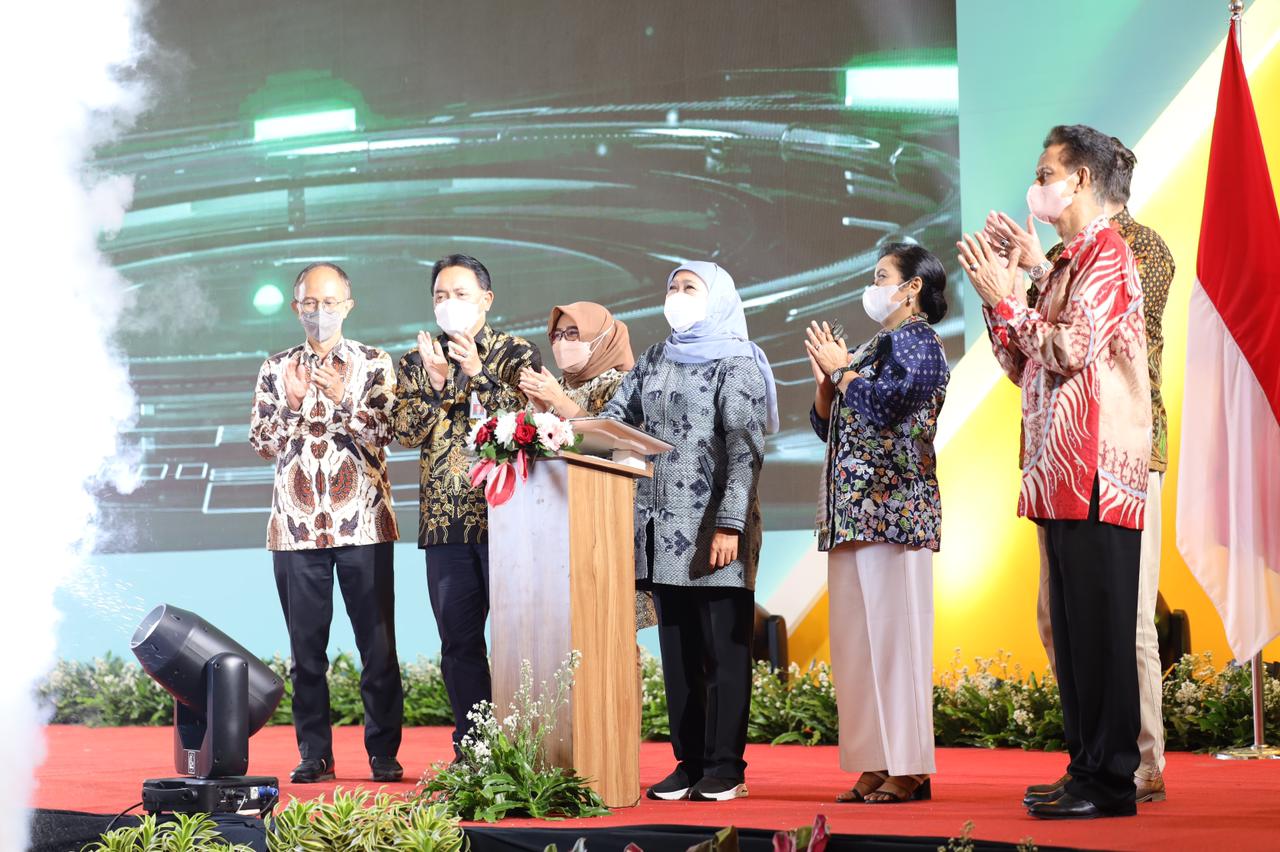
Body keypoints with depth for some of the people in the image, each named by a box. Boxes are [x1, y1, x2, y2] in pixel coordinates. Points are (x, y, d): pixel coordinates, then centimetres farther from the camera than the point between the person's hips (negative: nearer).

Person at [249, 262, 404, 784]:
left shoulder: (374, 364, 6)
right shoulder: (276, 370, 12)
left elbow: (385, 433, -3)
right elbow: (261, 444, 8)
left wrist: (342, 399, -15)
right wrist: (290, 405, -8)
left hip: (362, 522, -2)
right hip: (297, 524, 2)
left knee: (377, 643, -2)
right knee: (306, 646, 3)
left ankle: (384, 753, 5)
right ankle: (314, 754, 10)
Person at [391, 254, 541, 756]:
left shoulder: (517, 355, 5)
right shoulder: (417, 362, 13)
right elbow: (406, 432, 2)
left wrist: (478, 373, -17)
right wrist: (435, 382, -13)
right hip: (445, 521, 3)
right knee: (459, 641, 5)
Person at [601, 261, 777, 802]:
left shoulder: (735, 363, -2)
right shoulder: (654, 361, 18)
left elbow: (746, 451, -10)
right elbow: (616, 417, 14)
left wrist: (729, 525, -18)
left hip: (714, 530, -6)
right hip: (664, 529, 6)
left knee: (723, 650, -3)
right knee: (678, 651, 7)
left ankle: (725, 768, 0)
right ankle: (688, 762, 12)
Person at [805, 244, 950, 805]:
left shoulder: (917, 341, -3)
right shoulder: (871, 348, 22)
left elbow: (888, 401, -19)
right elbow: (827, 425, 22)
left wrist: (843, 369, -6)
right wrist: (825, 377, 6)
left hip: (893, 509, -9)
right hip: (853, 512, 9)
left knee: (893, 634, -9)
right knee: (855, 640, 6)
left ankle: (908, 770, -7)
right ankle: (873, 767, 9)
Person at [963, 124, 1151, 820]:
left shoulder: (1106, 253, -7)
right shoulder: (1067, 261, 21)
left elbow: (1072, 349, -19)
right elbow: (1027, 366, 20)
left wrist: (1008, 298, -13)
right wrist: (996, 297, 11)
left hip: (1096, 474, -10)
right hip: (1062, 475, 10)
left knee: (1099, 627, -8)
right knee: (1071, 628, 11)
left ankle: (1111, 782, -5)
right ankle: (1086, 769, 16)